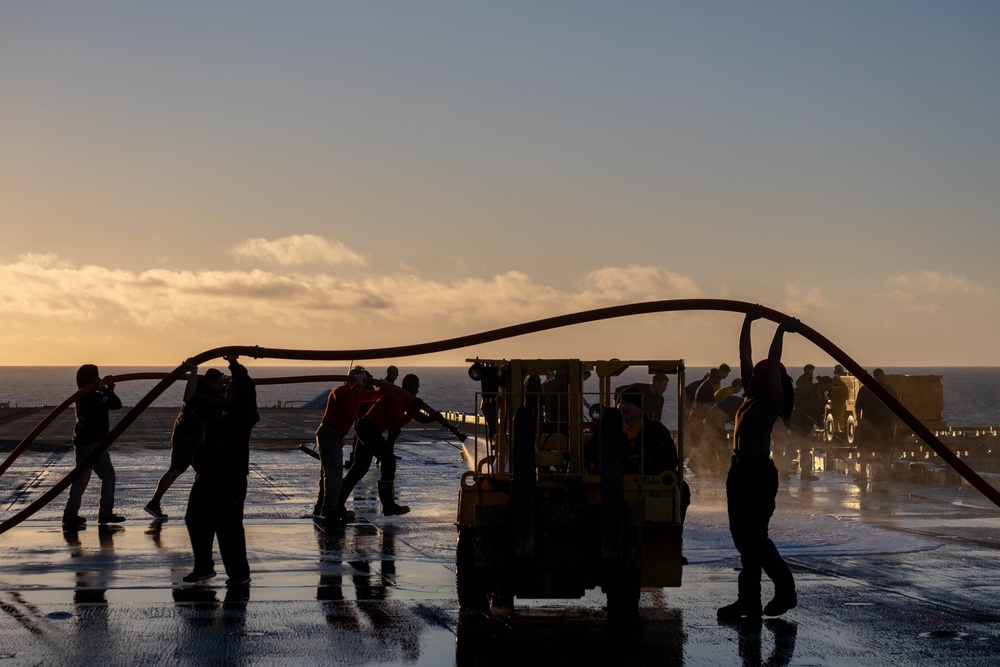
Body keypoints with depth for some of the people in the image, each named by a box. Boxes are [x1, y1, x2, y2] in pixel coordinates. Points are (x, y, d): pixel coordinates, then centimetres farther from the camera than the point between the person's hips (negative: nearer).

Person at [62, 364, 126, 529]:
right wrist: (106, 389, -13)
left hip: (81, 442, 9)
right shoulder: (94, 397, -19)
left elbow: (105, 402, 23)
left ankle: (70, 515, 14)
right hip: (93, 443, -9)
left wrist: (108, 388, 10)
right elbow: (116, 404, -22)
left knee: (81, 478, 14)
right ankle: (105, 513, 0)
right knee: (108, 475, 0)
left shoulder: (82, 396, 10)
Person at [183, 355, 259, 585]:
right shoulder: (216, 409, 15)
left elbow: (247, 388, -19)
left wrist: (235, 365, -16)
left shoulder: (244, 412, -4)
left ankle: (239, 572, 2)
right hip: (207, 475, 8)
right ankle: (204, 566, 25)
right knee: (195, 520, 10)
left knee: (228, 525, -9)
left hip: (231, 478, -7)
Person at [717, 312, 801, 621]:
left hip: (759, 473, -9)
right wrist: (747, 322, 14)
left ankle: (785, 588, 7)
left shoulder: (771, 401, -7)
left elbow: (772, 363, -18)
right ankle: (749, 600, 13)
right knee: (744, 538, 8)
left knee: (754, 538, -5)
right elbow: (744, 355, 15)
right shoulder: (751, 396, 13)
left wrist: (781, 330, -14)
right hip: (740, 471, 9)